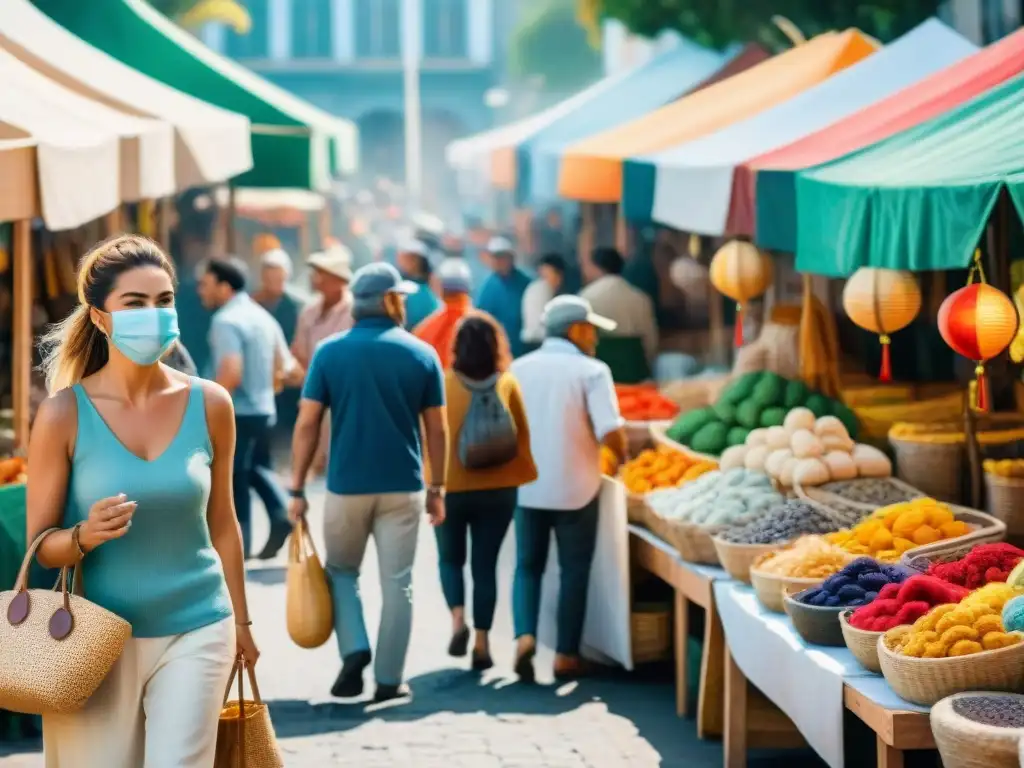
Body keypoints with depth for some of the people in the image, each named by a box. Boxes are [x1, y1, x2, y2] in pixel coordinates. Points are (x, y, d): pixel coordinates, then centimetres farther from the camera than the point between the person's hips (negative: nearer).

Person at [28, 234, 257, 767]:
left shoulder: (209, 404, -1)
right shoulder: (65, 413, -8)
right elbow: (39, 546, -4)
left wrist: (240, 620, 18)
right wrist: (85, 535, -25)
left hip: (194, 629, 1)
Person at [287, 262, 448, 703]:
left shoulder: (330, 352, -2)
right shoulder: (421, 355, -1)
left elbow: (307, 424, -5)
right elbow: (437, 430, 2)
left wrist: (297, 489, 1)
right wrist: (437, 489, 11)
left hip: (346, 485, 0)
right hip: (402, 487, 0)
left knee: (341, 571, 18)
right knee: (396, 584, 7)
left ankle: (354, 650, -1)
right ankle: (388, 679, 8)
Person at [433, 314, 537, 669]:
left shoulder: (443, 384, -8)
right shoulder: (507, 384, -4)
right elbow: (523, 436, 3)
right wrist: (525, 477, 17)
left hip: (450, 488, -1)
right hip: (497, 490, 1)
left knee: (450, 559, 18)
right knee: (486, 564, 10)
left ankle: (458, 619, -4)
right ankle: (482, 642, 7)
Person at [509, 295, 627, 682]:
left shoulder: (519, 368, 4)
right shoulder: (591, 371, -10)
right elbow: (611, 432, -18)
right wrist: (622, 455, 2)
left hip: (527, 488, 3)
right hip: (576, 490, -3)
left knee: (528, 566, 15)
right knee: (574, 571, 10)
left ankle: (524, 636, -5)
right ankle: (566, 655, 12)